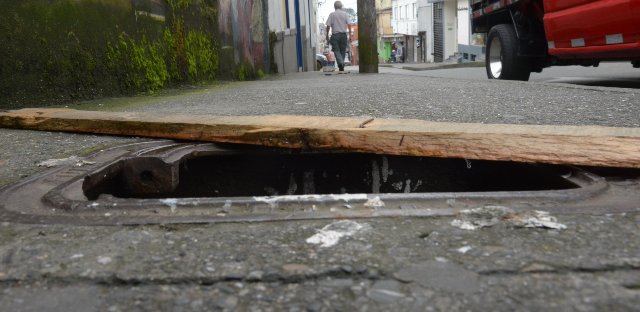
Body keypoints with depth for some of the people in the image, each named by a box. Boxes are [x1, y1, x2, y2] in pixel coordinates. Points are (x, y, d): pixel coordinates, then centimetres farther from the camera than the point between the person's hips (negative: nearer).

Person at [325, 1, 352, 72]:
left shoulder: (332, 14, 1)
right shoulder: (345, 14, 5)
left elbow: (328, 26, -3)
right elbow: (349, 25, -2)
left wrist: (327, 35, 5)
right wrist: (350, 35, -1)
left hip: (335, 35, -2)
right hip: (343, 34, 2)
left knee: (336, 50, -2)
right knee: (343, 51, 9)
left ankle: (340, 62, -26)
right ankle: (341, 67, 9)